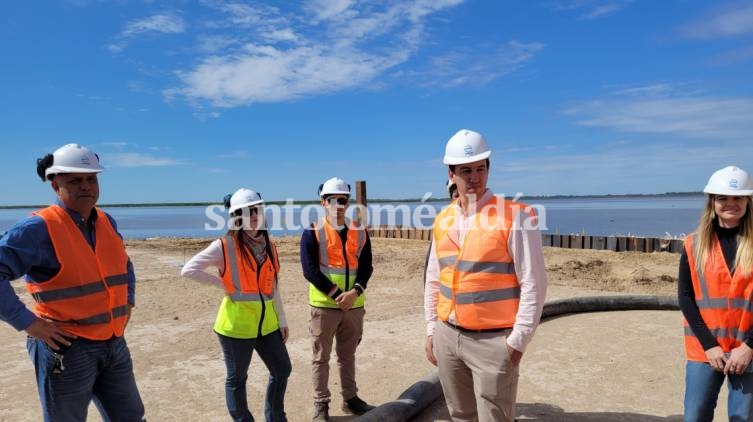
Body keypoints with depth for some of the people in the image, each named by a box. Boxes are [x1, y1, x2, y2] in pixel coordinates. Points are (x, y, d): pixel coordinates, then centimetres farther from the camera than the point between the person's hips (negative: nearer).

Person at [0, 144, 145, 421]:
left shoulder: (107, 223, 7)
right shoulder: (38, 228, -15)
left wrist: (127, 302, 14)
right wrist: (27, 322, -20)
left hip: (114, 345, 7)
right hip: (67, 349, -6)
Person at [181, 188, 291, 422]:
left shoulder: (268, 245, 8)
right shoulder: (224, 246, -10)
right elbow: (188, 270, -14)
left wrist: (281, 319, 13)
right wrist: (223, 283, -13)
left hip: (266, 322, 6)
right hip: (236, 323, -6)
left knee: (282, 369, 14)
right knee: (237, 378, 9)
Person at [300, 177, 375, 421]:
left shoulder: (359, 232, 7)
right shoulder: (313, 232, -6)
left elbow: (366, 266, 2)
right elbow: (310, 270, -13)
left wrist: (354, 291, -15)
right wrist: (336, 294, -17)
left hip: (354, 305, 4)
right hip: (324, 305, -4)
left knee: (348, 355, 17)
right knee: (321, 358, 6)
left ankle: (350, 398, 30)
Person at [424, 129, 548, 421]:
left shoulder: (515, 217, -11)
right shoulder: (442, 221, 6)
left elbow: (533, 284, -12)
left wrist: (518, 340, -12)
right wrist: (431, 330, 11)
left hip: (492, 340, -5)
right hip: (447, 336, 6)